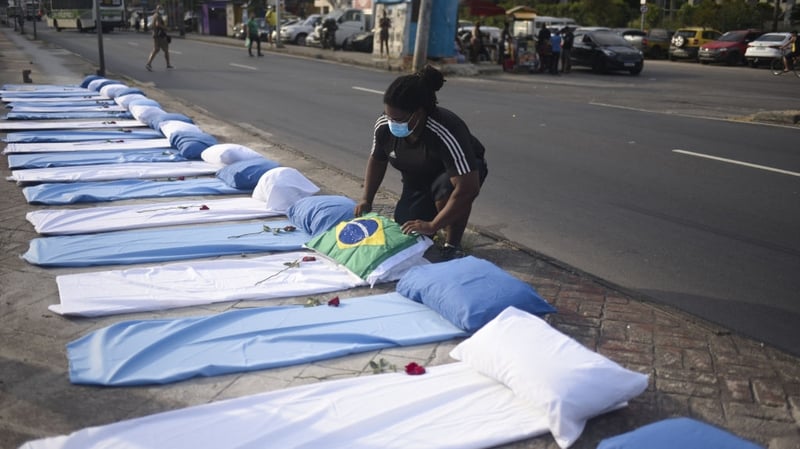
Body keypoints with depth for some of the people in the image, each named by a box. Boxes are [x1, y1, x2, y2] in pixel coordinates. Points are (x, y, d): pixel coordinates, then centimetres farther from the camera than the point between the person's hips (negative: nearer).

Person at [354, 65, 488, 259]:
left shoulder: (446, 132, -40)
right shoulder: (384, 126, -22)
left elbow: (468, 189, -44)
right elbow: (377, 160, 1)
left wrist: (433, 226, -41)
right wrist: (366, 200, -8)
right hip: (419, 181, 5)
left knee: (446, 186, -39)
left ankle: (452, 246, -16)